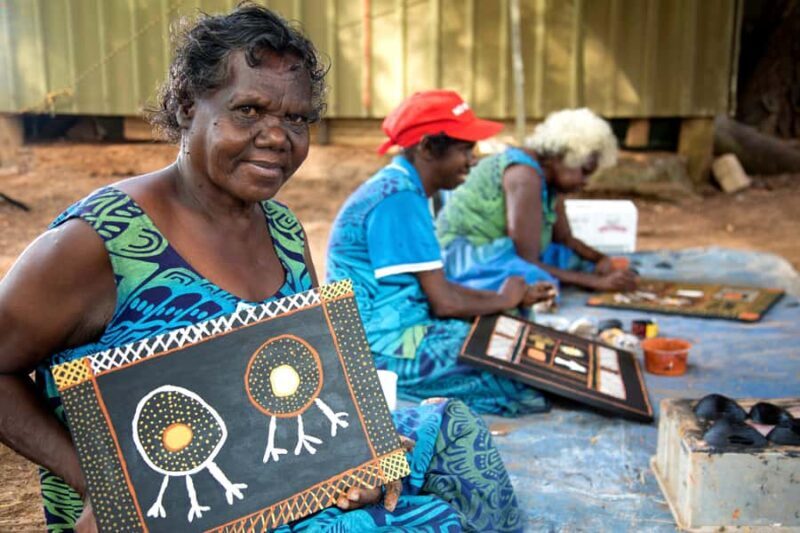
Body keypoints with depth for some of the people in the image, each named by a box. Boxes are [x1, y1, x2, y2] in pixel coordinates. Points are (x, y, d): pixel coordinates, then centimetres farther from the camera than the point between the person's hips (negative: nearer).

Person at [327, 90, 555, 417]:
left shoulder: (402, 187, 11)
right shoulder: (399, 197, -20)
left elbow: (433, 287, 15)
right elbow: (443, 302, -20)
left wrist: (513, 298, 8)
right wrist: (504, 300, -1)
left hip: (399, 331, 10)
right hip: (385, 347, -10)